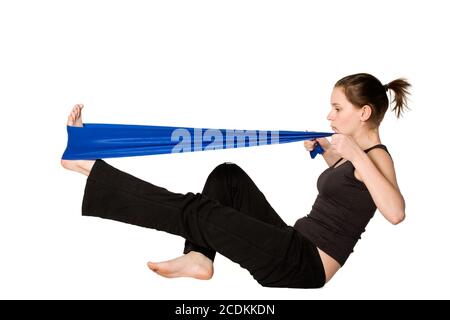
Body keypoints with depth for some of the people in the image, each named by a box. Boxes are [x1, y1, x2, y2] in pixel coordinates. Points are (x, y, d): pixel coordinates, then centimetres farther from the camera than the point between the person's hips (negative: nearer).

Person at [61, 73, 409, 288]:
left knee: (198, 212, -17)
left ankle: (89, 165, -11)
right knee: (228, 176, 7)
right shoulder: (357, 152, 13)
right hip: (294, 246, 9)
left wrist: (357, 155, -31)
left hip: (304, 265, -9)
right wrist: (325, 150, 21)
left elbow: (396, 213, -32)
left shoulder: (377, 156, -12)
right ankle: (199, 258, 0)